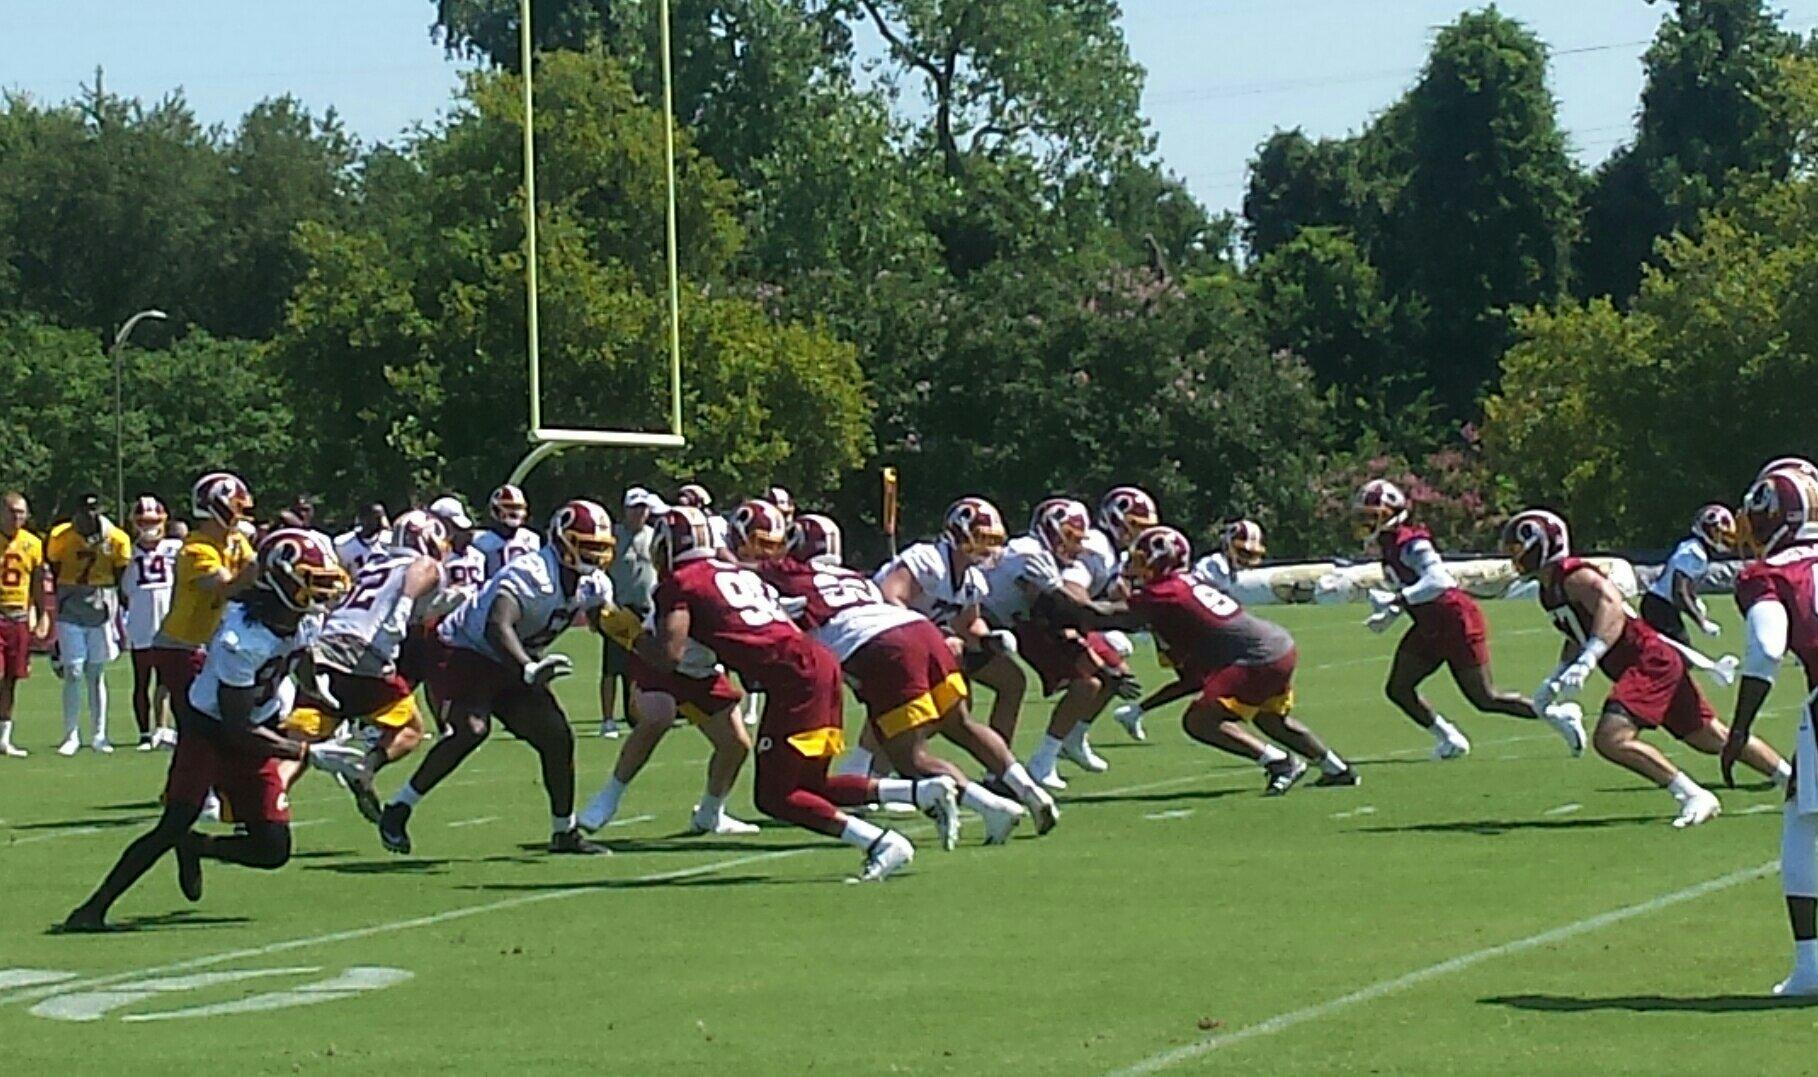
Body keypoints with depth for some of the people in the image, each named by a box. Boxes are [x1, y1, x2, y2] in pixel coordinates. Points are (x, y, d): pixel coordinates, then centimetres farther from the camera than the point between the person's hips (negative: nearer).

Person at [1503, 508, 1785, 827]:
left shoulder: (1574, 576, -15)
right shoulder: (1549, 589, 15)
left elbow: (1611, 608, -33)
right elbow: (1576, 640, 29)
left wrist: (1584, 663, -39)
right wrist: (1554, 681, 19)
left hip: (1651, 662, -10)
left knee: (1611, 738, -21)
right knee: (1712, 738, 16)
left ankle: (1694, 797, -16)